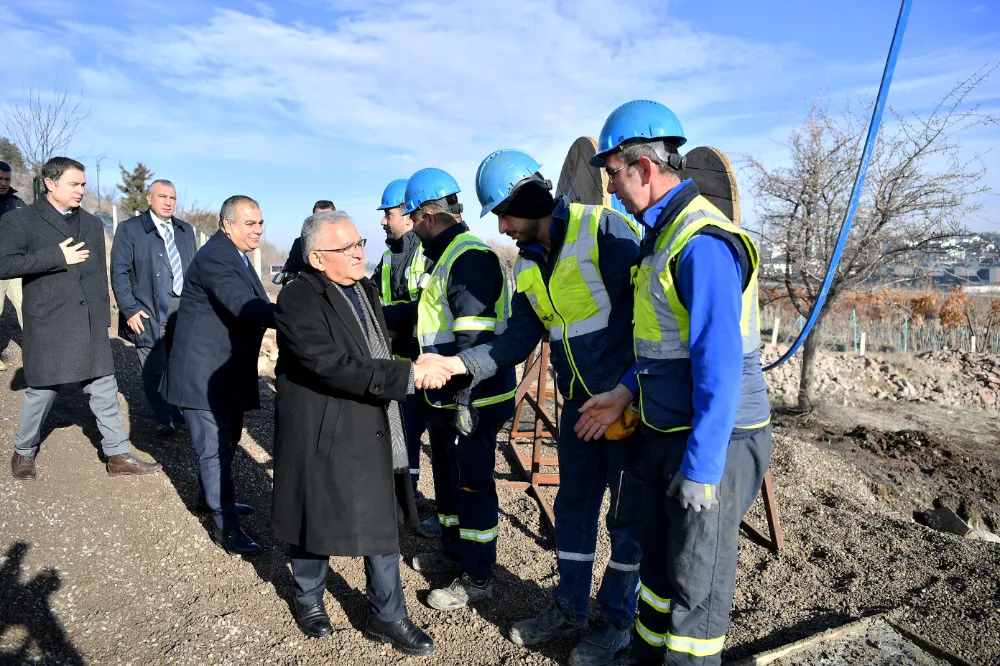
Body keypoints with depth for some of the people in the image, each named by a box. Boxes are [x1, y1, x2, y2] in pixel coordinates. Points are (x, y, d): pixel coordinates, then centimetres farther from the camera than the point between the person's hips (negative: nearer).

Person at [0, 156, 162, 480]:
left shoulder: (92, 223, 14)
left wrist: (104, 315, 11)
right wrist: (59, 256, -17)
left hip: (90, 322, 4)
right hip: (48, 323, -4)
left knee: (104, 388, 5)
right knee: (42, 391, 7)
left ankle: (118, 455, 11)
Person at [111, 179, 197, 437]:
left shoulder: (185, 230, 14)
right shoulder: (130, 229, 0)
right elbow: (119, 272, -5)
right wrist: (129, 310, -12)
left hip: (184, 309, 4)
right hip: (150, 311, -3)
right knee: (154, 370, 2)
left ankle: (182, 411, 27)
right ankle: (164, 420, 16)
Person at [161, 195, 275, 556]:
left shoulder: (234, 256, 13)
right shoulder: (215, 257, -22)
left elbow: (251, 306, 10)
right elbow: (244, 307, -35)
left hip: (227, 370, 10)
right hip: (204, 372, -10)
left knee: (227, 438, 22)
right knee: (216, 446, -3)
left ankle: (210, 497, 41)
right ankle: (226, 526, 7)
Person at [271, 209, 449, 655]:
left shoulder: (365, 290, 8)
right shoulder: (298, 301, -19)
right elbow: (335, 366, -28)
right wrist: (408, 376, -29)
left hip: (374, 431, 7)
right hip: (321, 435, -7)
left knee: (382, 522, 12)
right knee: (316, 520, 14)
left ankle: (387, 617, 28)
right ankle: (309, 599, 41)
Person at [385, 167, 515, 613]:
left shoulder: (470, 257, -19)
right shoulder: (448, 255, 14)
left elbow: (474, 337, -25)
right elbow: (428, 312, 23)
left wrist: (464, 399, -25)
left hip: (474, 400, -10)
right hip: (448, 397, 10)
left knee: (472, 485, 2)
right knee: (447, 476, 22)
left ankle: (478, 579, 18)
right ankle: (454, 552, 41)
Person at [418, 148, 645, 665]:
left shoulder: (603, 229, -16)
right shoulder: (527, 265, 8)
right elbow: (520, 339, 6)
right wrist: (456, 363, -7)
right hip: (578, 402, 7)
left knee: (627, 513, 7)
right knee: (573, 505, 16)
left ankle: (617, 620, 26)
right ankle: (569, 608, 35)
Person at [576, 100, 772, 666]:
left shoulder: (702, 243, -22)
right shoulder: (664, 231, 10)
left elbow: (720, 367, -26)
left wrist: (701, 469, -23)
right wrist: (624, 394, 13)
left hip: (714, 442, -10)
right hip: (670, 430, 10)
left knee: (697, 576, 8)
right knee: (660, 555, 22)